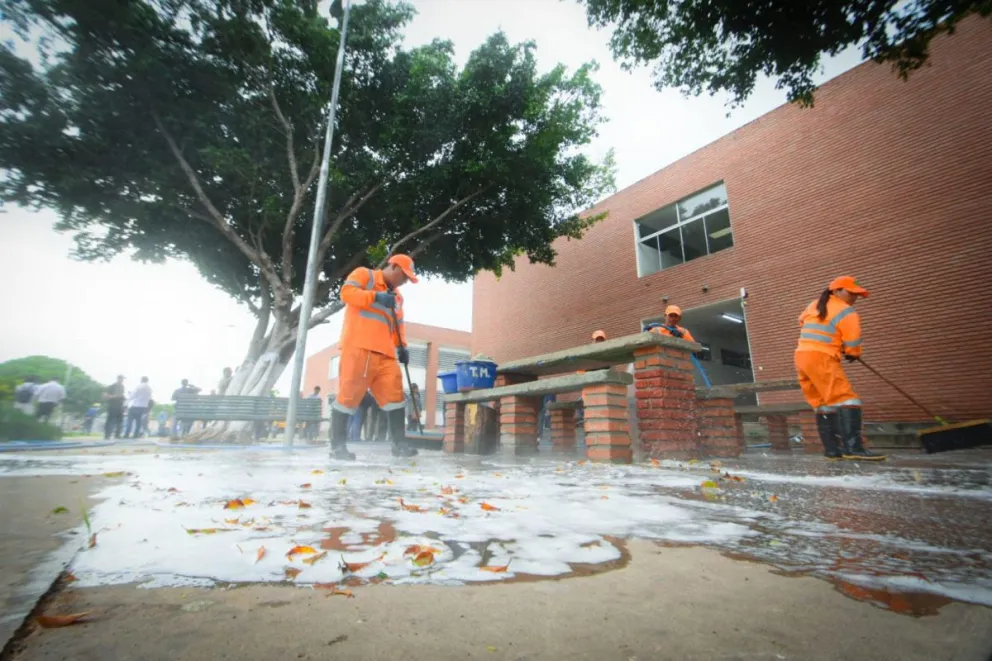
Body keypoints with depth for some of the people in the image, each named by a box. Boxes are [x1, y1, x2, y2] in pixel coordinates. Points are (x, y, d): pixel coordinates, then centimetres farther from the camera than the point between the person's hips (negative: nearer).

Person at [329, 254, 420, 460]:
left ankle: (400, 443, 6)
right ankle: (338, 446, 4)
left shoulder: (397, 297, 25)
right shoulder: (364, 274, 7)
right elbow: (346, 292, -9)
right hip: (358, 347, -7)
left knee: (395, 395, 0)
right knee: (349, 394, -5)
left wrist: (402, 346, 8)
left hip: (385, 352, 7)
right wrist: (376, 297, -19)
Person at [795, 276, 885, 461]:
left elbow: (801, 321, 37)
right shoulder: (847, 312, -4)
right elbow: (853, 346, -5)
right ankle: (852, 446, -23)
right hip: (822, 359, -8)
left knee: (822, 404, 10)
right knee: (846, 399, -11)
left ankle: (831, 449, 9)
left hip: (802, 356, 8)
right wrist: (854, 355, 16)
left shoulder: (814, 305, 19)